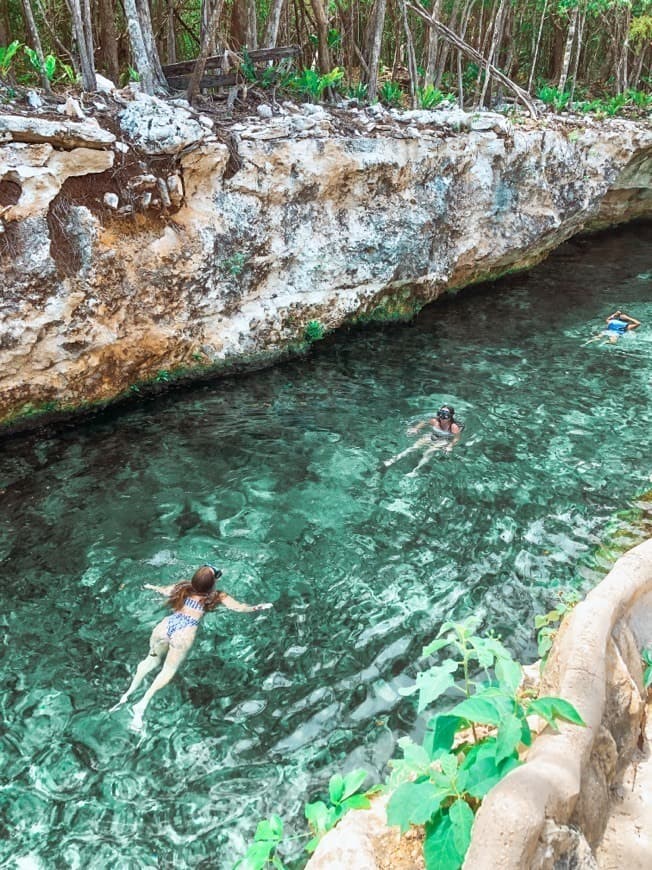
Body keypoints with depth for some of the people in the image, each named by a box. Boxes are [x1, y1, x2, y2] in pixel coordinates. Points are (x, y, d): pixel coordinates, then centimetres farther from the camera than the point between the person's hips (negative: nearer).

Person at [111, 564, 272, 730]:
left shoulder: (184, 588, 16)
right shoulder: (216, 596, 4)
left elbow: (164, 590, 30)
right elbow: (240, 608, 5)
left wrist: (151, 587, 50)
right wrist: (259, 607, 20)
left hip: (166, 625, 5)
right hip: (184, 634, -5)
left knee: (152, 660, 27)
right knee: (168, 671, 10)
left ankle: (128, 694, 27)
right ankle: (142, 705, 2)